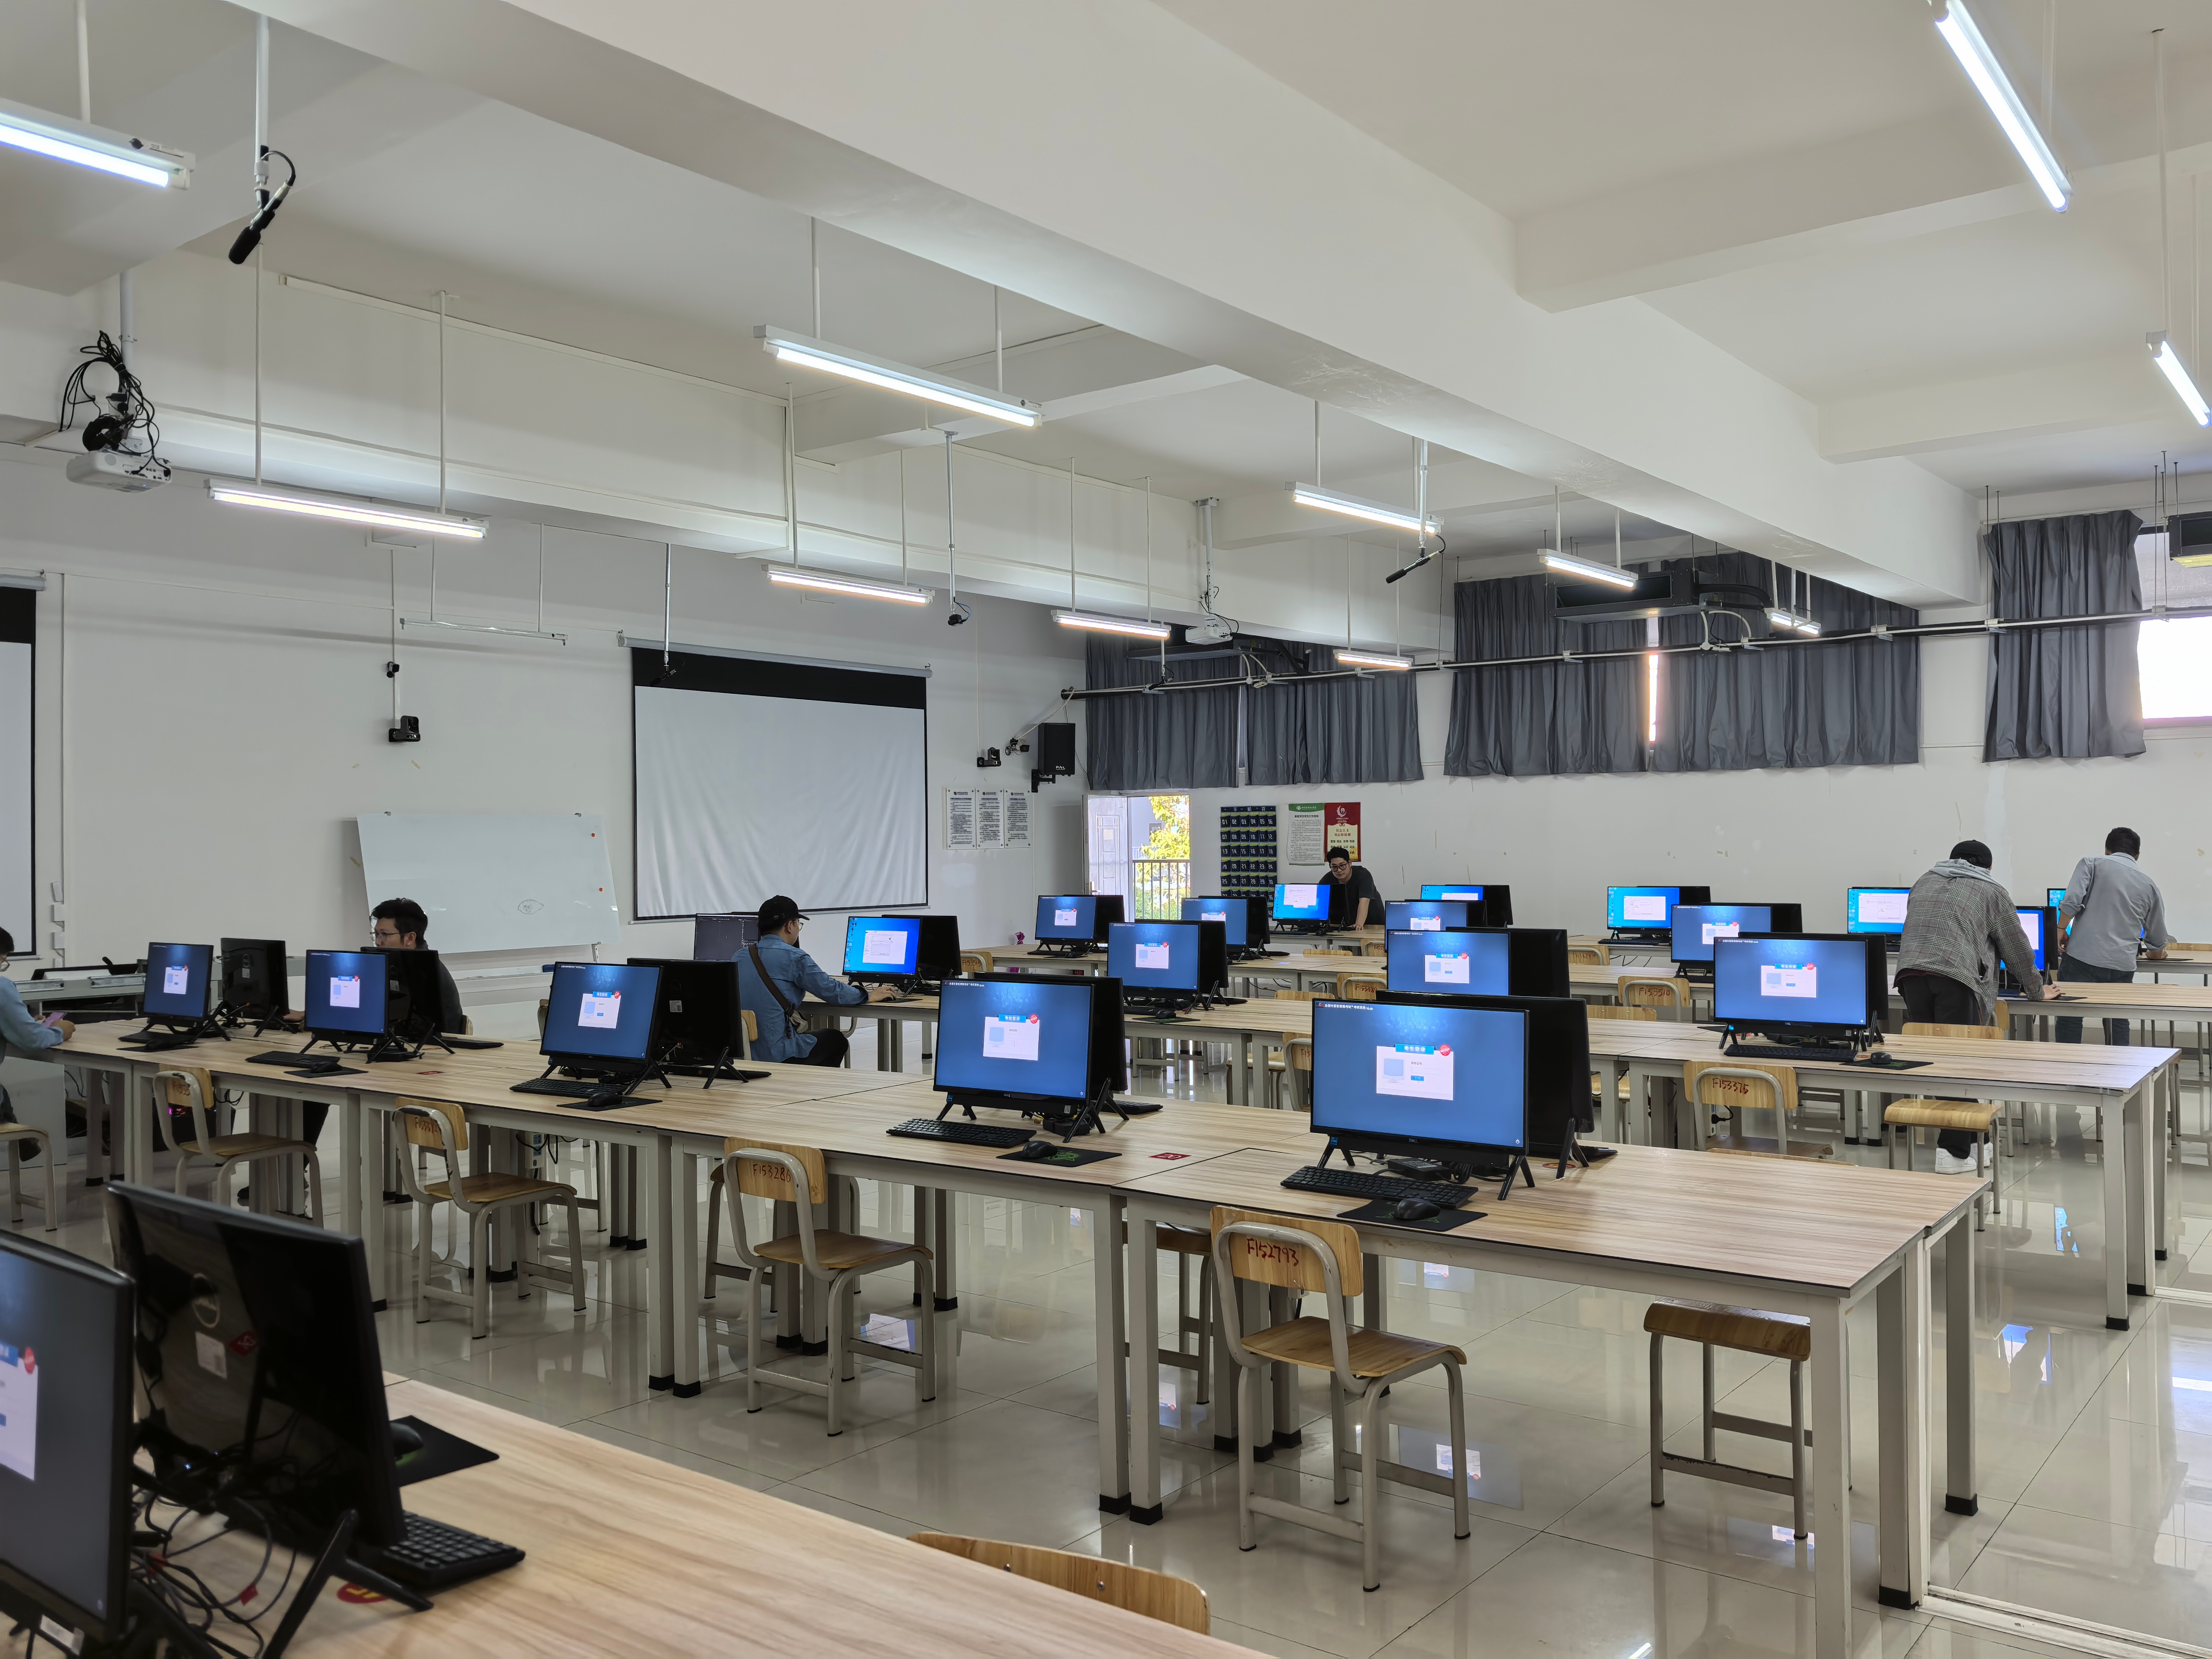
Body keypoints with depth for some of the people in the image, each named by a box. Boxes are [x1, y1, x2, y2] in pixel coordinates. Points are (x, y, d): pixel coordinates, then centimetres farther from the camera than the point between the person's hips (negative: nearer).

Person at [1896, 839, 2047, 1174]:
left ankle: (1964, 1139, 17)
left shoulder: (1923, 882, 28)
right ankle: (1954, 1152, -5)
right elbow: (2017, 947, 20)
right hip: (1956, 977, -4)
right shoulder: (1992, 890, 16)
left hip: (1909, 973, 4)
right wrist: (2035, 990, 33)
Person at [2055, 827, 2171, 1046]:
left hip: (2083, 956, -3)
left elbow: (2072, 901, -14)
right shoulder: (2149, 886, 14)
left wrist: (2061, 929, -2)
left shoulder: (2091, 865, 4)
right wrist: (2155, 952, 42)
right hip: (2122, 965, 3)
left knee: (2070, 1017, 3)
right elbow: (2158, 939, 22)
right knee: (2118, 1024, 15)